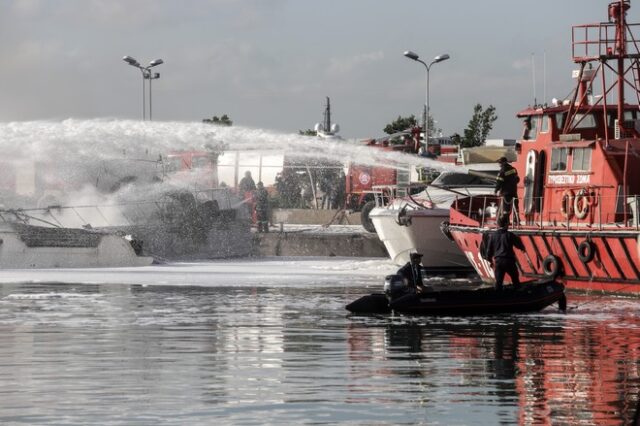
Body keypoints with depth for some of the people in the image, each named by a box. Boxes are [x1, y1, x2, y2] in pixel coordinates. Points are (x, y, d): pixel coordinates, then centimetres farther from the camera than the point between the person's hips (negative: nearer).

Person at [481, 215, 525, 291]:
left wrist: (490, 260, 21)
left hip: (498, 261, 2)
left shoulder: (492, 235, 2)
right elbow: (520, 245, 3)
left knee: (498, 281, 5)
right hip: (509, 261, -2)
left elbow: (489, 249, 7)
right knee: (515, 280, 15)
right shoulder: (510, 235, -5)